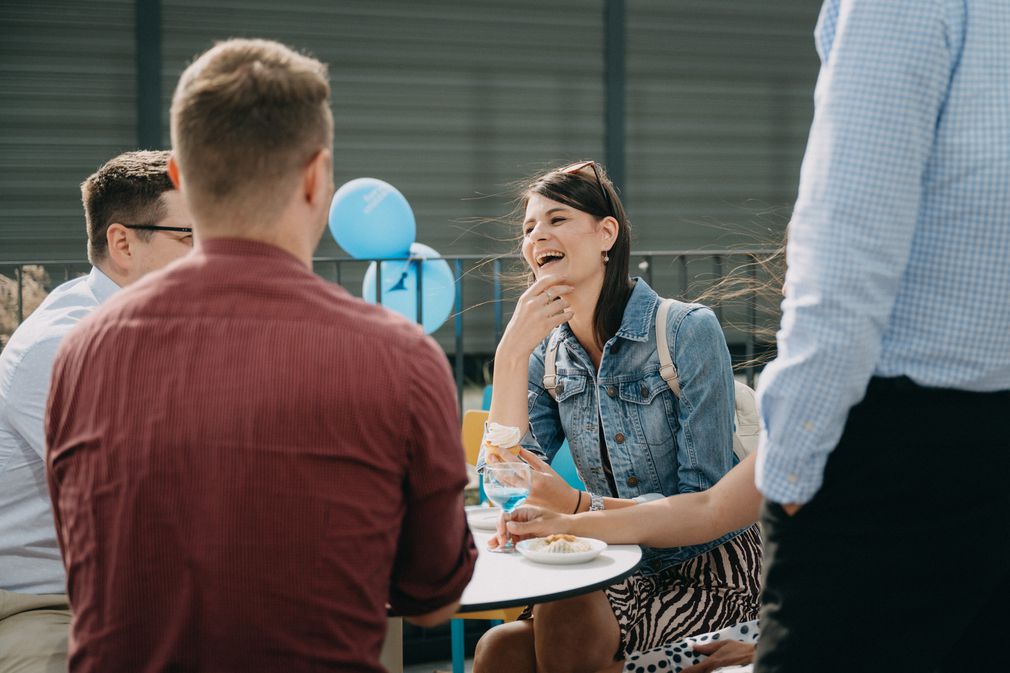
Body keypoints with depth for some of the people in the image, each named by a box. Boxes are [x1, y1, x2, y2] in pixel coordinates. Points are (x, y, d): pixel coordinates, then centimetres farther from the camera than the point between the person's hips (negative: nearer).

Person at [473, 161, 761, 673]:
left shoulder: (688, 330, -14)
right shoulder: (548, 353, 5)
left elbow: (706, 504, -16)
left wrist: (579, 506, -27)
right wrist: (511, 354, -12)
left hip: (709, 568, -4)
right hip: (629, 570, 4)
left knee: (566, 621, -28)